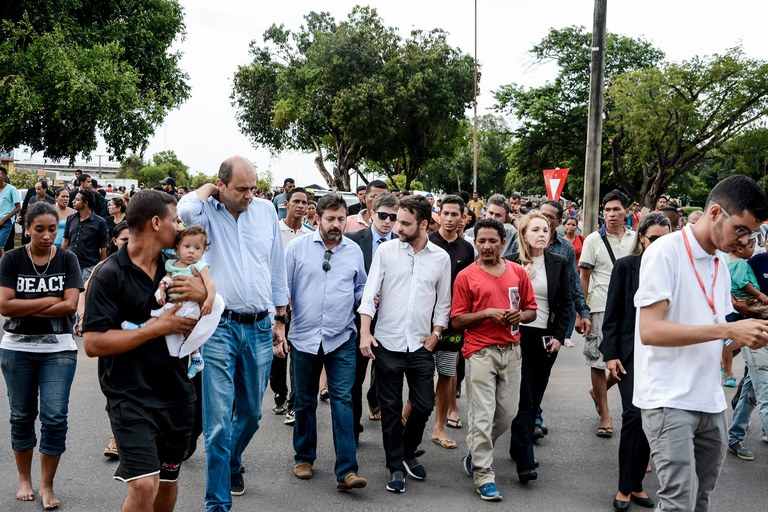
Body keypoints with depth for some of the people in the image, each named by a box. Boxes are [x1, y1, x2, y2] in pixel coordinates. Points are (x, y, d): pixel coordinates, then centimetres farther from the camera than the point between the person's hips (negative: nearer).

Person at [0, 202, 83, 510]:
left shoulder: (67, 259, -1)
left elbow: (70, 305, -12)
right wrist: (48, 301, -13)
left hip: (59, 349, 0)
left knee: (55, 417, -4)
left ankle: (47, 485, 10)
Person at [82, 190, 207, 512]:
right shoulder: (110, 274, -11)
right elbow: (93, 344, -17)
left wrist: (203, 295, -10)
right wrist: (158, 328, -18)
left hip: (177, 391, 6)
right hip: (131, 396, -6)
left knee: (168, 480, 15)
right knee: (144, 485, -17)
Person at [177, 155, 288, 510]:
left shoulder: (266, 211, 6)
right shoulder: (208, 212, -4)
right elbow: (184, 211, -30)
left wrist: (280, 319, 13)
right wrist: (207, 189, -9)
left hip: (260, 327, 4)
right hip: (220, 325, -4)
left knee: (251, 412, 18)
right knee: (219, 420, -5)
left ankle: (232, 464, 45)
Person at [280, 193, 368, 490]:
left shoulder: (354, 251, 6)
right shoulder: (298, 247, 0)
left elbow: (359, 290, 16)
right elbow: (284, 290, 1)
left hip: (342, 338, 0)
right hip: (304, 337, 0)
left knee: (342, 400, -5)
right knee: (305, 401, 12)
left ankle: (346, 471, -5)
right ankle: (304, 457, 31)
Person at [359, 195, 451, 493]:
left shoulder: (441, 258, 2)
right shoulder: (386, 250, -3)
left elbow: (443, 302, 9)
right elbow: (369, 294, -5)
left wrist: (436, 333, -1)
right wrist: (365, 333, -13)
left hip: (421, 345, 1)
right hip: (387, 342, -1)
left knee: (424, 405, 5)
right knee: (391, 408, 6)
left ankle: (408, 452, 31)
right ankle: (395, 466, 19)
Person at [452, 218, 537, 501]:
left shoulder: (518, 272, 8)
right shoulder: (466, 276, -2)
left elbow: (531, 309, 14)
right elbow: (457, 320, -3)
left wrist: (520, 315, -8)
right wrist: (487, 313, -15)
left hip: (511, 349, 4)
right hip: (480, 351, -4)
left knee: (508, 413, 9)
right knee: (482, 416, -3)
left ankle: (476, 453, 32)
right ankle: (483, 475, 6)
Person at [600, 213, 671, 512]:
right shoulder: (626, 266, -2)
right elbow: (612, 313, -3)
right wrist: (610, 354, -8)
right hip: (631, 350, -3)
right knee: (634, 415, -10)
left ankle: (636, 484, 18)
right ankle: (625, 488, 2)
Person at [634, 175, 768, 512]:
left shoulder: (721, 264, 13)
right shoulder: (666, 251, -11)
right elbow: (650, 330, -20)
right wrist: (728, 330, -22)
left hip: (710, 402, 8)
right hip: (669, 402, -8)